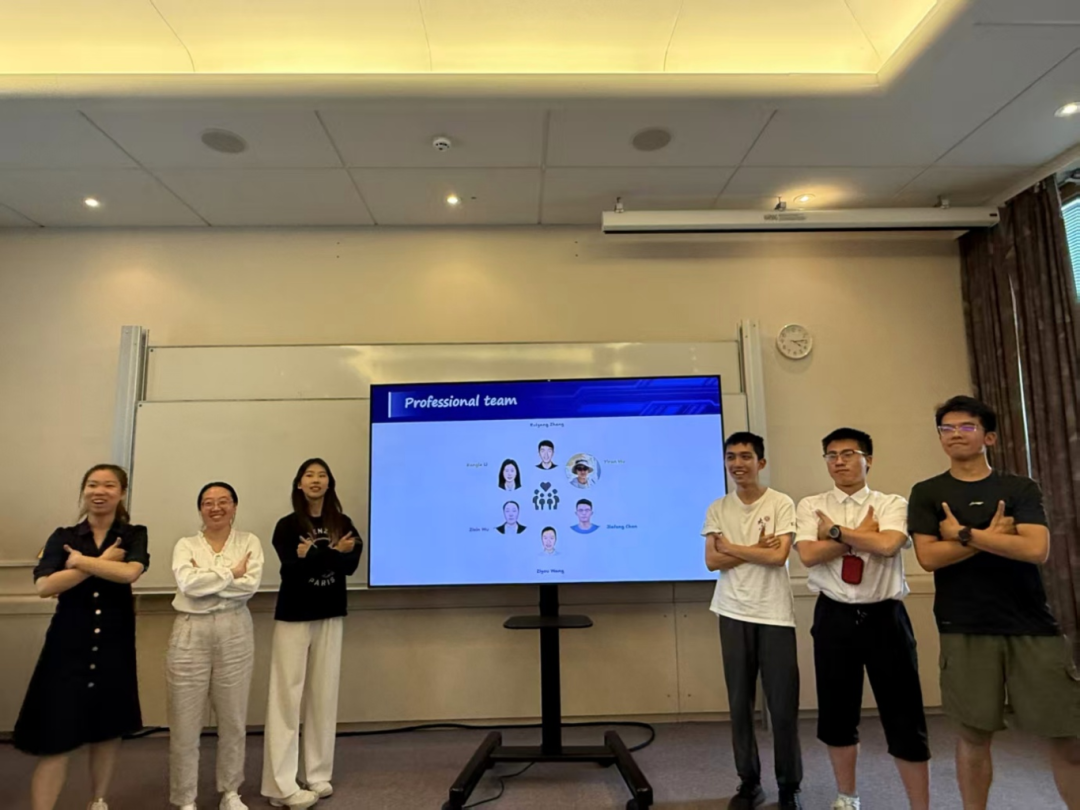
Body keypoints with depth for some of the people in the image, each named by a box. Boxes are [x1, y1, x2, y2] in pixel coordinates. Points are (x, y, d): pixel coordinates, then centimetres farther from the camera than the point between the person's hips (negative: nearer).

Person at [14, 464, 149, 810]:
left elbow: (130, 572, -19)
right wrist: (103, 562, -14)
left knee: (108, 729, 13)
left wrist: (81, 560, -11)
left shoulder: (133, 535, 1)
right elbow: (43, 586, -11)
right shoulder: (63, 537, 3)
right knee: (55, 736, -3)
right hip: (67, 644, 0)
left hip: (115, 644, 1)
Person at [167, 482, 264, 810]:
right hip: (191, 634, 0)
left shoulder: (249, 542, 2)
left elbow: (251, 585, -12)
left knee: (233, 720, 11)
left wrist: (207, 579, -11)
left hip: (234, 634, 1)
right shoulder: (186, 544, 3)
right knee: (185, 723, 5)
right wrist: (231, 573, -11)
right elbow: (187, 583, -15)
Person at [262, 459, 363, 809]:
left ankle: (318, 776, 18)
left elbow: (350, 564, -11)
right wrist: (332, 553, -28)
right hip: (293, 617, -2)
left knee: (324, 695, 7)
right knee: (287, 696, -2)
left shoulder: (342, 524, 4)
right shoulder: (287, 526, -3)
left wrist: (310, 556, -27)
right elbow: (291, 568, -16)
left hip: (330, 617, 3)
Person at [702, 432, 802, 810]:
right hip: (733, 615, 2)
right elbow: (712, 561, -4)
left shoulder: (782, 504, -3)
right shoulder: (717, 509, 4)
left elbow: (778, 556, -14)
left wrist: (731, 547, -5)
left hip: (775, 615, -2)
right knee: (739, 703, 9)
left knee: (783, 705, 5)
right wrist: (756, 549, -10)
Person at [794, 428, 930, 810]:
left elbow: (887, 544, -20)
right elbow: (809, 554, -13)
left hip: (885, 616, -1)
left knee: (904, 716, 5)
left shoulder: (892, 504, 0)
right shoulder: (811, 506, 3)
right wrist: (863, 532, -10)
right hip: (834, 617, 2)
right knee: (837, 713, 14)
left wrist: (836, 530, -11)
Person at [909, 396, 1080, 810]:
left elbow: (1036, 549, -10)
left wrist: (965, 534, -10)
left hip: (1032, 626, 1)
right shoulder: (927, 493, 4)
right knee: (974, 733, 7)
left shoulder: (1021, 489, 6)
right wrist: (993, 534, -8)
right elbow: (928, 556, -8)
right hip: (965, 630, -1)